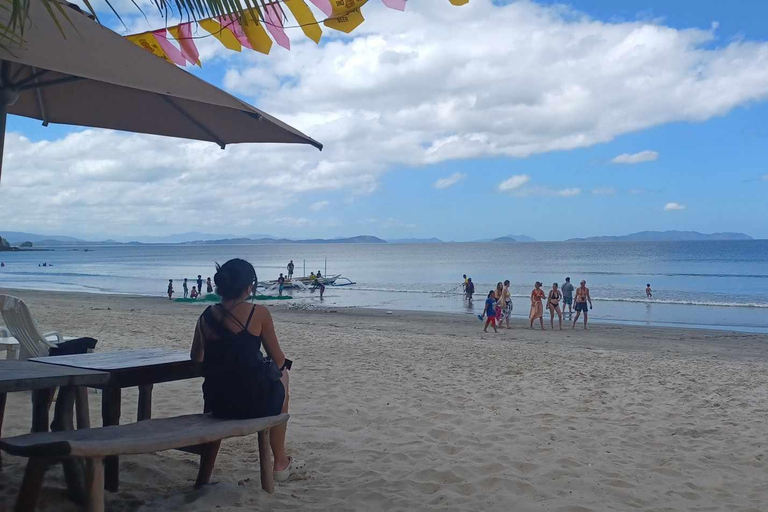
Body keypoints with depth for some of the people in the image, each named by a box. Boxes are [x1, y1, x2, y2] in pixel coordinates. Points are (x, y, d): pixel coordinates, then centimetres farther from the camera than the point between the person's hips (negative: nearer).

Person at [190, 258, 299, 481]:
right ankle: (280, 463, 37)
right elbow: (279, 360, -2)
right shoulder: (258, 313, -10)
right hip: (254, 401, -4)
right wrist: (282, 366, 22)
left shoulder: (206, 317, 2)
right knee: (281, 376, 30)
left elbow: (196, 359, 16)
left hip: (217, 403, 5)